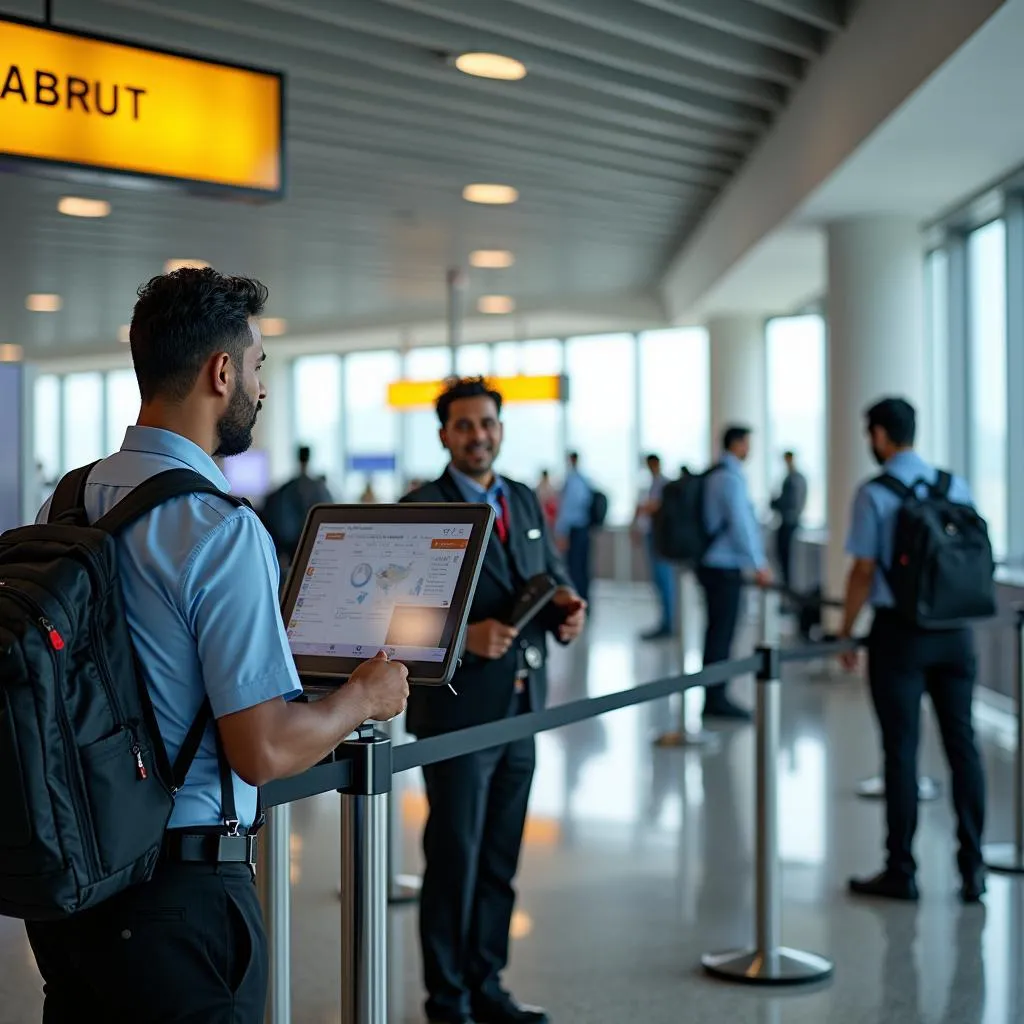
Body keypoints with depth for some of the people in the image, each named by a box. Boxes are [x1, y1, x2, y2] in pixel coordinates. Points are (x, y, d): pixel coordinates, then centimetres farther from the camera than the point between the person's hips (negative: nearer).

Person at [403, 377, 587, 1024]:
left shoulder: (525, 501, 12)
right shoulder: (420, 510, -9)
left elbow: (553, 575, 17)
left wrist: (567, 606, -5)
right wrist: (465, 635, -29)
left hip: (520, 706, 6)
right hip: (457, 710, -6)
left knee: (501, 861, 14)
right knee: (454, 860, 2)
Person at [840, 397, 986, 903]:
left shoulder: (874, 494, -9)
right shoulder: (957, 487, 5)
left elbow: (863, 571, -9)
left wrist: (846, 631, 1)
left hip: (900, 633, -4)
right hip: (954, 631, 4)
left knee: (902, 750, 3)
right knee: (961, 743, 10)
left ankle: (900, 871, 11)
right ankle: (972, 868, 13)